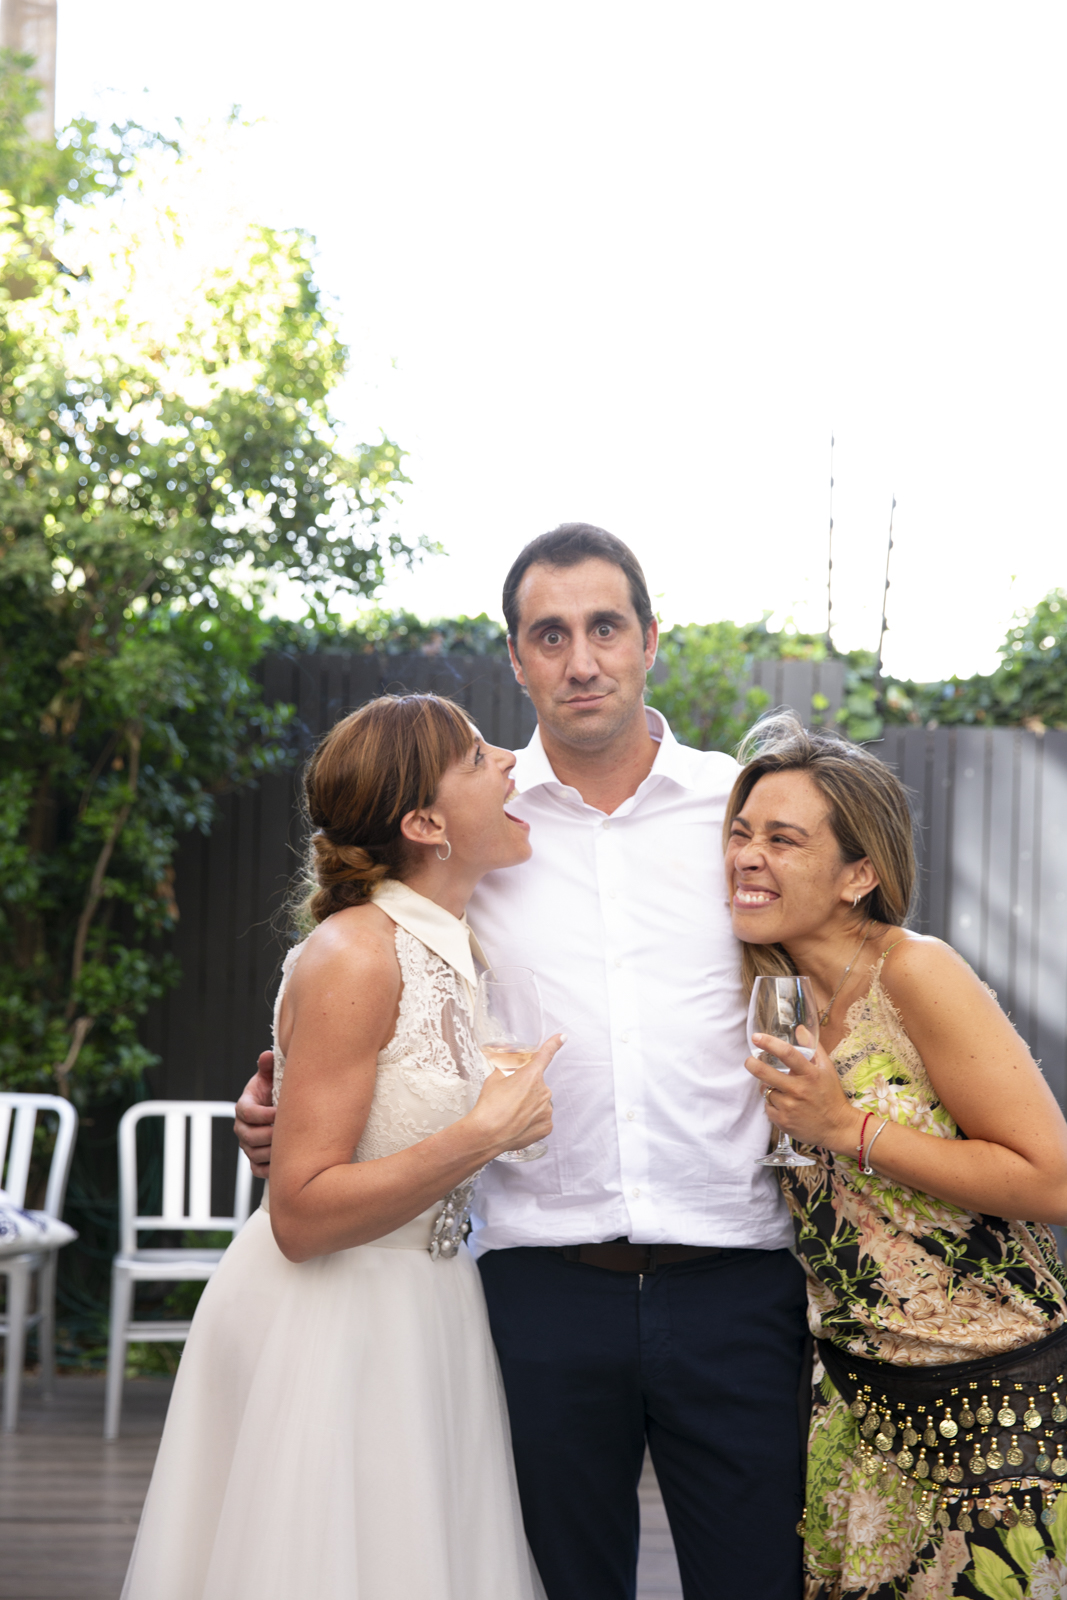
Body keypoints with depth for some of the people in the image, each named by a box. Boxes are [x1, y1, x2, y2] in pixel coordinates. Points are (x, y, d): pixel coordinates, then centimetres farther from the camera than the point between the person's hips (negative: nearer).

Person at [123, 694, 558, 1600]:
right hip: (328, 1328, -8)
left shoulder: (461, 946, 8)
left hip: (426, 1317, 8)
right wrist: (487, 1135, -21)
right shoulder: (353, 956, -18)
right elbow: (301, 1215, -21)